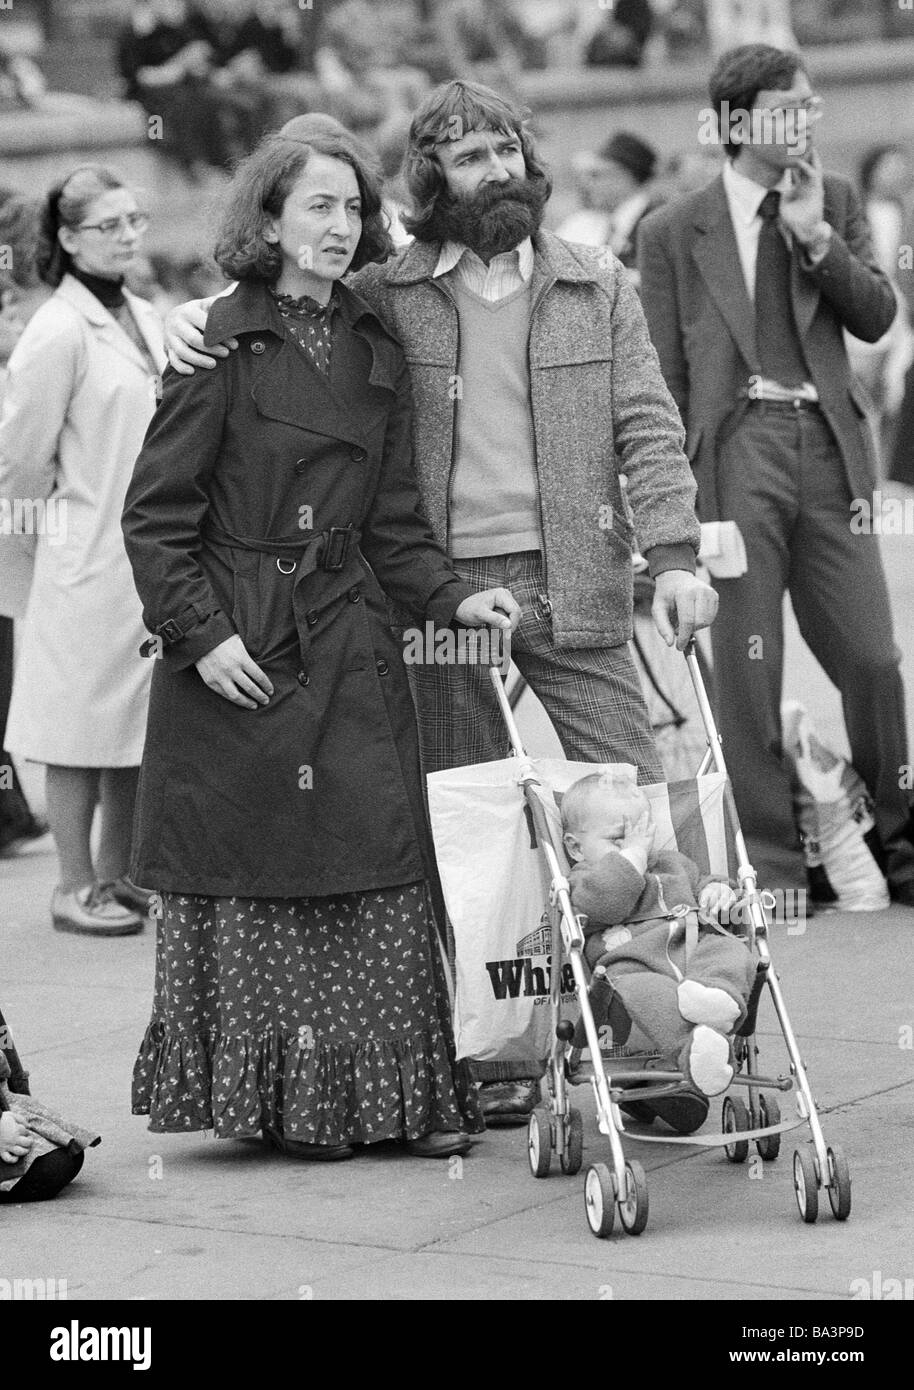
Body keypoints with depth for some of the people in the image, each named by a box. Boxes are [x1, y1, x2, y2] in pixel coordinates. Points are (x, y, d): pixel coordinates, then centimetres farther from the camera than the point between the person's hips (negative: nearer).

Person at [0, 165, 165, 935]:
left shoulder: (143, 318, 10)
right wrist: (71, 504, 5)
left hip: (149, 551, 7)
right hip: (90, 557, -7)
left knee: (138, 722, 11)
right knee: (85, 727, 0)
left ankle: (117, 875, 21)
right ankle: (76, 886, 8)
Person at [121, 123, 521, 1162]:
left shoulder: (376, 355, 11)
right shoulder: (222, 344, -5)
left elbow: (391, 523, 14)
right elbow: (155, 513, -6)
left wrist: (450, 598, -1)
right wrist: (200, 633, -12)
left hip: (349, 650, 5)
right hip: (236, 649, -5)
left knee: (381, 874, 0)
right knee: (249, 878, 1)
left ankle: (400, 1090, 5)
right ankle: (274, 1099, 11)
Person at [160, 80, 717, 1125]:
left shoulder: (597, 287, 8)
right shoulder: (388, 295, 6)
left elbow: (646, 427, 3)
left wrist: (674, 555, -8)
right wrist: (194, 317, -5)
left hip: (574, 585, 0)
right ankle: (493, 1056, 12)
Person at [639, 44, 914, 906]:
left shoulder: (835, 202, 13)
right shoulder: (675, 233, 4)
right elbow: (663, 380, 4)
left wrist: (817, 236, -7)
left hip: (829, 446, 2)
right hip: (735, 449, -2)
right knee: (745, 671, 0)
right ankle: (768, 858, 9)